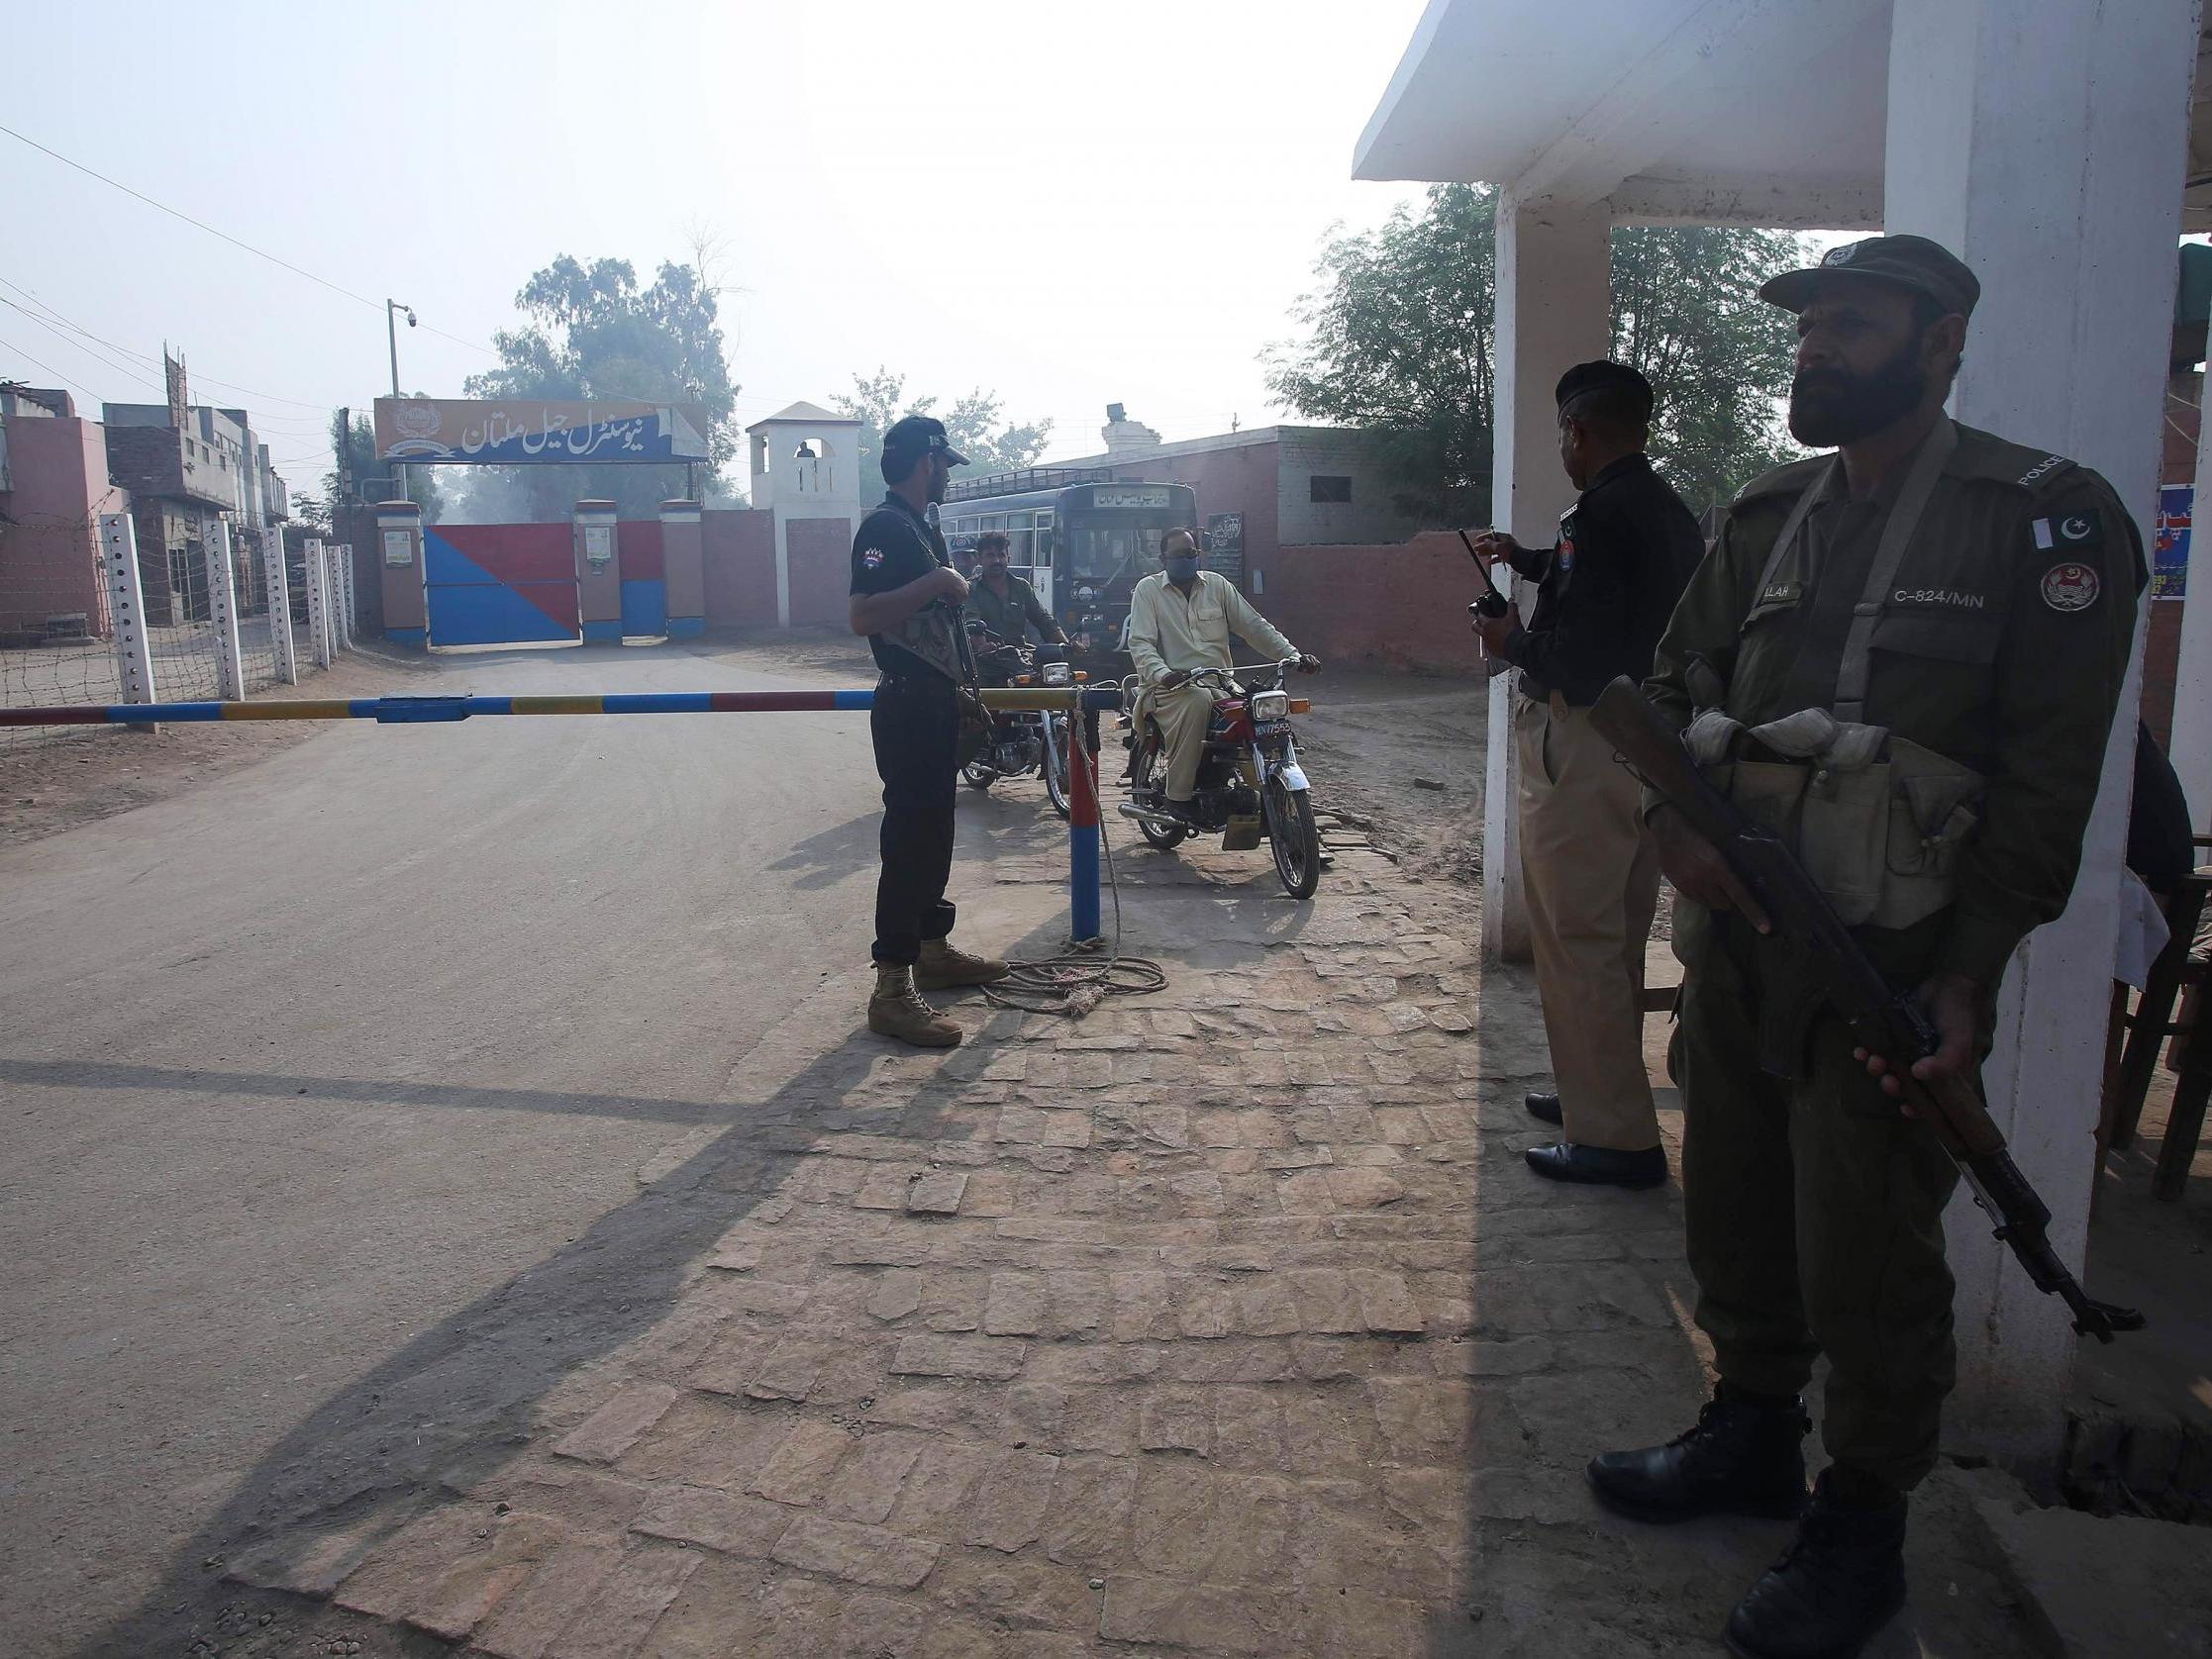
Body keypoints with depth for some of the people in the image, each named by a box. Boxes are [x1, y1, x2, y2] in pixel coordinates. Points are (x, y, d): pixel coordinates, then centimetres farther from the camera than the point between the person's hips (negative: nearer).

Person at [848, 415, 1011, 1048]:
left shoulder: (925, 529, 18)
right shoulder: (884, 527, -13)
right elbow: (863, 616, -26)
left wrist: (963, 685, 24)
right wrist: (935, 582, -24)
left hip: (938, 702, 10)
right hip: (908, 705, -10)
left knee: (934, 830, 16)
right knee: (909, 837, -10)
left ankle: (933, 949, 28)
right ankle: (891, 989, -8)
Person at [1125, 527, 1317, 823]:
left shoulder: (1216, 584, 15)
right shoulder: (1148, 590, 4)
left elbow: (1254, 625, 12)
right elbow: (1140, 643, -7)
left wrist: (1293, 655, -2)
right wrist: (1162, 674, -28)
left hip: (1220, 682, 4)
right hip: (1176, 686, -4)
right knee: (1197, 700, -39)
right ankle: (1177, 796, -31)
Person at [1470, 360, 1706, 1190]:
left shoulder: (1601, 513, -18)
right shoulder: (1673, 513, 11)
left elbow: (1577, 659, -24)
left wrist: (1512, 641, -6)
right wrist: (1528, 558, 33)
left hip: (1585, 753, -10)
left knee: (1575, 941, -2)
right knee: (1617, 937, 19)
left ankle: (1614, 1138, 5)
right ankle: (1601, 1096, 33)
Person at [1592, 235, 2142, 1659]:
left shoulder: (2041, 520, -7)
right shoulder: (1768, 517, 12)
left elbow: (2047, 780, -11)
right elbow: (1677, 688, 14)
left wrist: (1970, 978, -17)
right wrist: (1675, 821, -6)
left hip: (1890, 961, -6)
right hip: (1732, 931, 6)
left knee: (1867, 1262, 4)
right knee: (1734, 1213, 18)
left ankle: (1863, 1529, 25)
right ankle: (1754, 1435, 39)